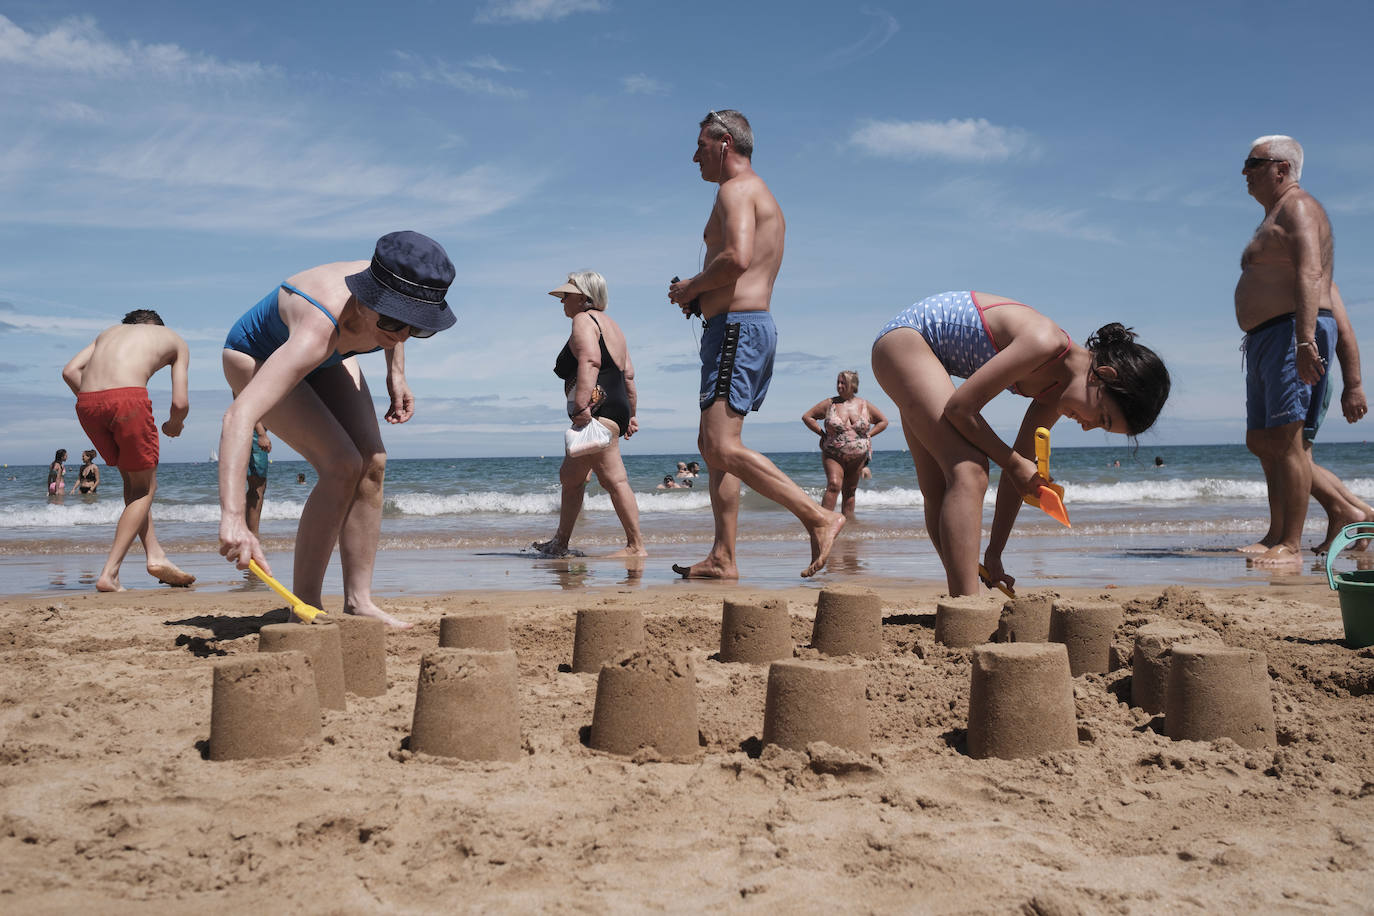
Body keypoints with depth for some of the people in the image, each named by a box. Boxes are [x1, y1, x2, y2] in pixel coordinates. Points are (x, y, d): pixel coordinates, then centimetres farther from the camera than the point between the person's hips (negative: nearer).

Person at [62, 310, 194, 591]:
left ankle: (155, 556, 16)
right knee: (144, 488, 10)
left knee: (132, 480, 23)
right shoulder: (176, 341, 24)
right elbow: (180, 403, 11)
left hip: (87, 401, 5)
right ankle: (109, 573, 1)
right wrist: (174, 426, 32)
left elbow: (70, 371, 15)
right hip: (127, 397, -5)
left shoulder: (111, 331, 34)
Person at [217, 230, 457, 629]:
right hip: (257, 357, -7)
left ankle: (358, 602, 2)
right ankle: (305, 605, -12)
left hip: (328, 359, 7)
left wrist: (396, 375, -2)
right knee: (342, 466, -22)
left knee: (372, 464, -6)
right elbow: (239, 415, -55)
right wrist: (232, 516, -64)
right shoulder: (321, 329, -47)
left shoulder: (404, 290, -27)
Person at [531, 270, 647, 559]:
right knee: (570, 475, 16)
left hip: (598, 406, -11)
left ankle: (636, 546, -12)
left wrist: (581, 405, -30)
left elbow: (590, 361, -21)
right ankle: (560, 543, 24)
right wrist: (631, 414, 24)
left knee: (613, 478, -11)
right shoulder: (610, 323, 25)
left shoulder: (583, 320, -4)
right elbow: (628, 374, 23)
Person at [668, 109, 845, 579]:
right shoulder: (761, 197, 26)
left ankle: (819, 517, -18)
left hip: (737, 328, -11)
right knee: (712, 444, 9)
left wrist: (691, 286, -9)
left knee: (722, 447, -17)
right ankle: (722, 558, 8)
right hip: (750, 325, 11)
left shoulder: (736, 188, -7)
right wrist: (700, 294, 15)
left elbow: (738, 258, -24)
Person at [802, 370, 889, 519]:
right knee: (834, 485, -21)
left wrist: (868, 435, 6)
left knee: (850, 491, 8)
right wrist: (822, 434, -1)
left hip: (858, 457, 2)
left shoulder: (864, 405, 5)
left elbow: (883, 421, 17)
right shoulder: (829, 404, 0)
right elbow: (807, 417, 6)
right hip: (832, 455, -2)